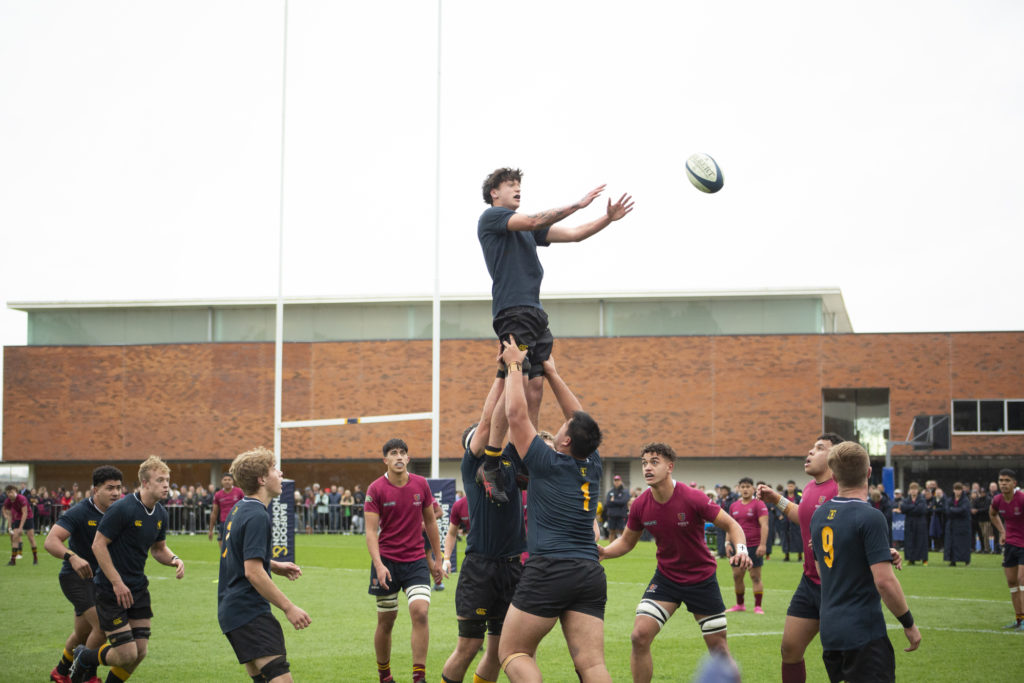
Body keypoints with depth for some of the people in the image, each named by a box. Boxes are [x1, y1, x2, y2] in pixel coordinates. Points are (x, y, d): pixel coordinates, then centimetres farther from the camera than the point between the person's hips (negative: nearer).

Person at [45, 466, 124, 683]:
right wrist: (72, 557, -48)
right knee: (103, 625, -21)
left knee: (83, 634, 19)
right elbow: (50, 541, -30)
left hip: (99, 577, 7)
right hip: (76, 577, -7)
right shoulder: (79, 513, -20)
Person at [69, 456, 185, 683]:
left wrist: (174, 560, -5)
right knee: (127, 654, -9)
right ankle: (84, 658, 20)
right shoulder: (122, 509, -19)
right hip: (111, 590, -7)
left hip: (138, 588, 7)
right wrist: (117, 583, -21)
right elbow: (98, 545, -17)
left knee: (140, 651, 4)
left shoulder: (160, 514, 5)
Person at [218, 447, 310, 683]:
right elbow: (253, 573, -22)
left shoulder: (239, 509, 14)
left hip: (231, 610, 10)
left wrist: (275, 566, 19)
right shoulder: (257, 516, -16)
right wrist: (289, 608, -19)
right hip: (250, 612, -10)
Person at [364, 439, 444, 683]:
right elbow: (371, 530, -10)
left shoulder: (421, 484, 2)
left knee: (420, 612, -16)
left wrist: (437, 558, 12)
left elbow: (430, 522, 12)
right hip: (387, 561, -1)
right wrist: (378, 565, -22)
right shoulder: (376, 489, -7)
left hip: (416, 560, 2)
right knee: (386, 620, 6)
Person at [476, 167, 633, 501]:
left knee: (535, 389, 1)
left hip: (535, 313, 9)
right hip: (512, 311, -9)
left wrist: (608, 218, 11)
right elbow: (534, 222, -12)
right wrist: (578, 204, -11)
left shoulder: (526, 229, 25)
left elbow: (573, 234, 23)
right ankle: (491, 467, -17)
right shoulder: (491, 217, 3)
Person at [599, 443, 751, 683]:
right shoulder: (641, 505, -9)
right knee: (639, 637, -14)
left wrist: (741, 550, -31)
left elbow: (731, 525, -12)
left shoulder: (692, 499, -20)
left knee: (718, 648, 2)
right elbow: (626, 541, 7)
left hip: (702, 579, -2)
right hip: (666, 577, 3)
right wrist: (603, 552, -13)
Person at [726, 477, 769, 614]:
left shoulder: (759, 504, -5)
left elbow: (764, 525, -12)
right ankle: (739, 604, 19)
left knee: (755, 577, -2)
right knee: (737, 576, 6)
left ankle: (758, 606, 2)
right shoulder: (733, 506, 11)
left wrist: (762, 544, -20)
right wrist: (728, 542, 8)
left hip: (754, 546, -5)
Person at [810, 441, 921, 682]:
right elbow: (884, 581, -19)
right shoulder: (870, 517, -15)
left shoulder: (819, 515, 7)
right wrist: (909, 624, -8)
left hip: (829, 632, 7)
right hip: (864, 632, -7)